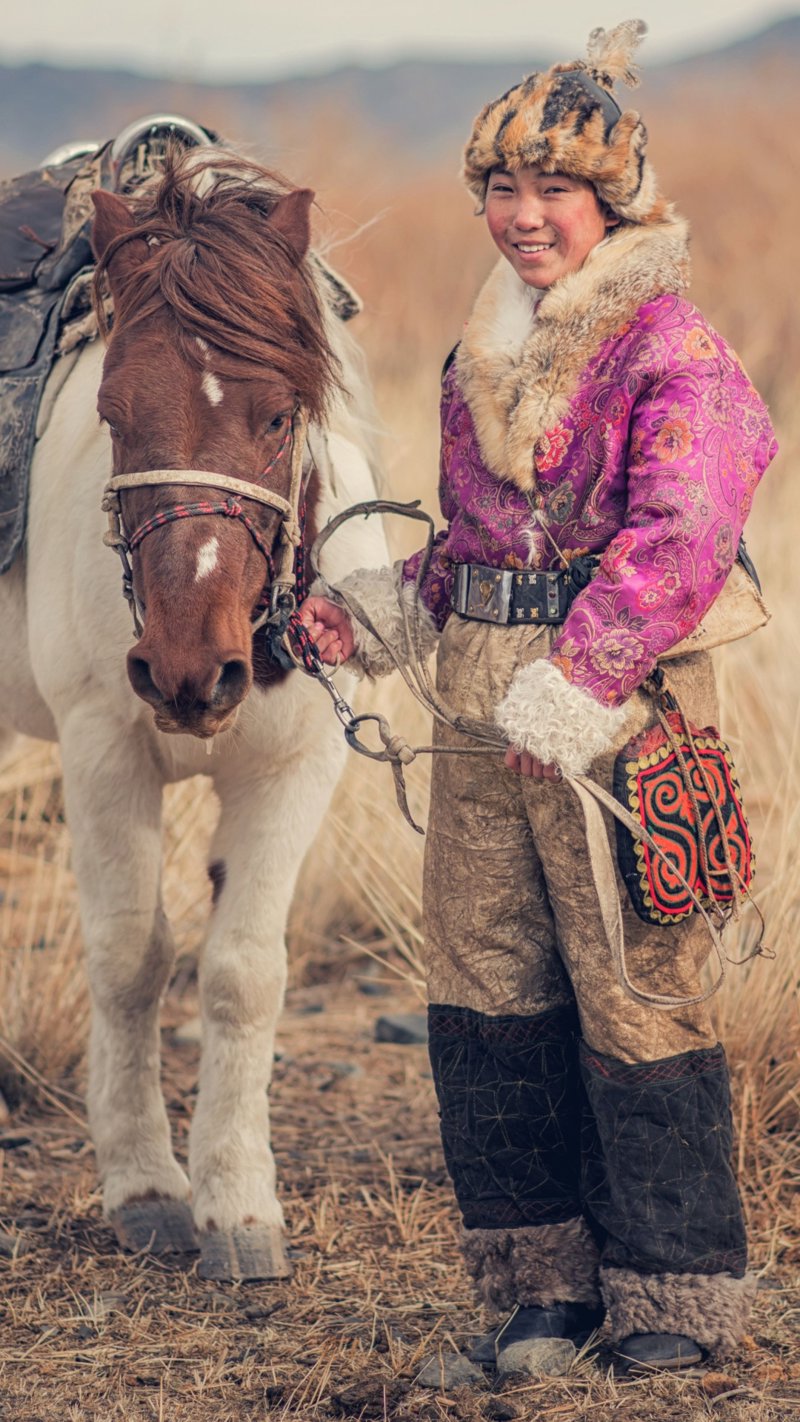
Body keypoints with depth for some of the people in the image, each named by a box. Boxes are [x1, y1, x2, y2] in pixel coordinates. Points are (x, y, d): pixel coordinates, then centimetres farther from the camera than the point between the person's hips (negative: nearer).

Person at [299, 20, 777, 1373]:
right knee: (486, 989, 10)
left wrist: (577, 685, -25)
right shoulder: (486, 348, 15)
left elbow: (677, 539, -20)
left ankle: (675, 1292, 9)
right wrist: (387, 608, 8)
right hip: (479, 706, 8)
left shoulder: (671, 348, -10)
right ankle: (546, 1276, 22)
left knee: (633, 995, -3)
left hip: (619, 708, -8)